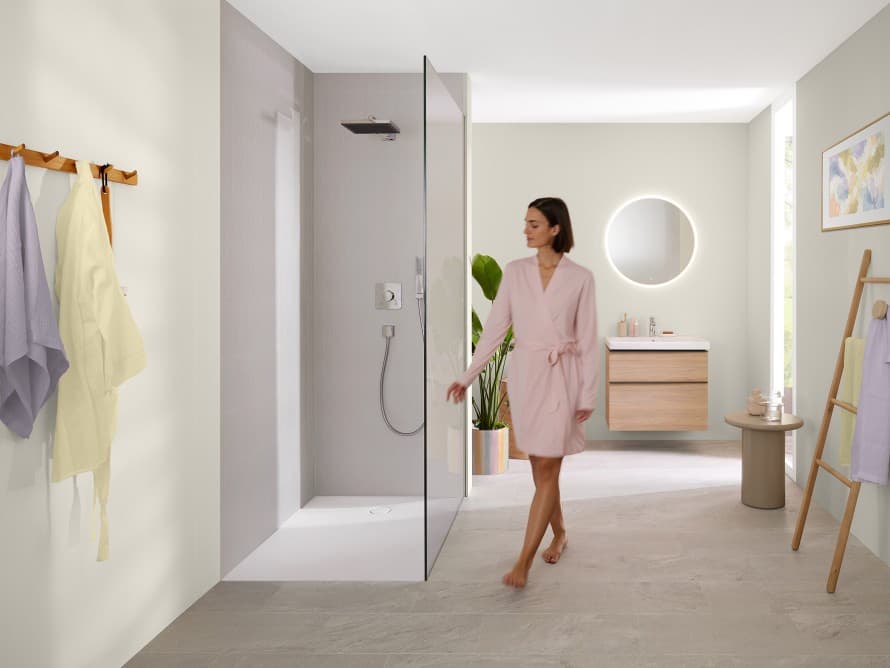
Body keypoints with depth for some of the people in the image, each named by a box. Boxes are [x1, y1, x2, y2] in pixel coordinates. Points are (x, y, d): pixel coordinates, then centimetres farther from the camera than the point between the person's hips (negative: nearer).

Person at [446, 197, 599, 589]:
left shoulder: (580, 278, -4)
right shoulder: (514, 272, 3)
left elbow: (588, 340, -4)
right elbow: (495, 328, 4)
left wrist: (589, 394, -7)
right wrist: (467, 376, 0)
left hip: (562, 377, -3)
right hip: (524, 375, 4)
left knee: (547, 469, -5)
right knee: (541, 466, 13)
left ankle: (523, 561, -1)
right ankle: (559, 534, 36)